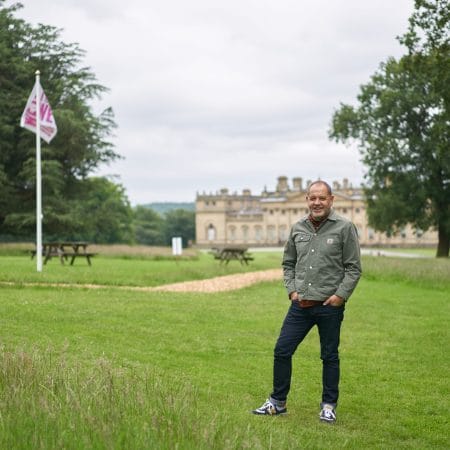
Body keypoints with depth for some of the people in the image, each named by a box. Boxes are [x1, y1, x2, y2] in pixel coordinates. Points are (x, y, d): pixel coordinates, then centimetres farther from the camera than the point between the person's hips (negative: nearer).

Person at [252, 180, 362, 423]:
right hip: (300, 304, 4)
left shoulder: (344, 227, -5)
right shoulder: (298, 228, 8)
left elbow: (354, 268, -4)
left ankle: (329, 407, 20)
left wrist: (340, 295, -12)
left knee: (329, 356, 7)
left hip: (330, 306, -4)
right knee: (282, 351, 4)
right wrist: (292, 290, 6)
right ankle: (277, 402, 17)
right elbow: (288, 263, 18)